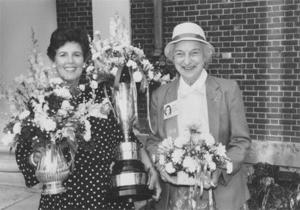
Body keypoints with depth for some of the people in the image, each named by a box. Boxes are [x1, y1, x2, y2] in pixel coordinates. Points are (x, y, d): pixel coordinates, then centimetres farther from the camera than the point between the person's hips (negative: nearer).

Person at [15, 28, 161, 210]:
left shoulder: (104, 92, -1)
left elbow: (126, 137, 3)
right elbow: (24, 151, 3)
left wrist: (151, 169, -2)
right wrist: (36, 157, -17)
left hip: (108, 194, 1)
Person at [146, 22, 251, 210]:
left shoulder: (228, 89, -5)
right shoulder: (160, 95, 1)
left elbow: (241, 140, -2)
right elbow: (154, 141, 7)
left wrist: (220, 169, -17)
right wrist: (162, 165, -12)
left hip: (221, 192, -1)